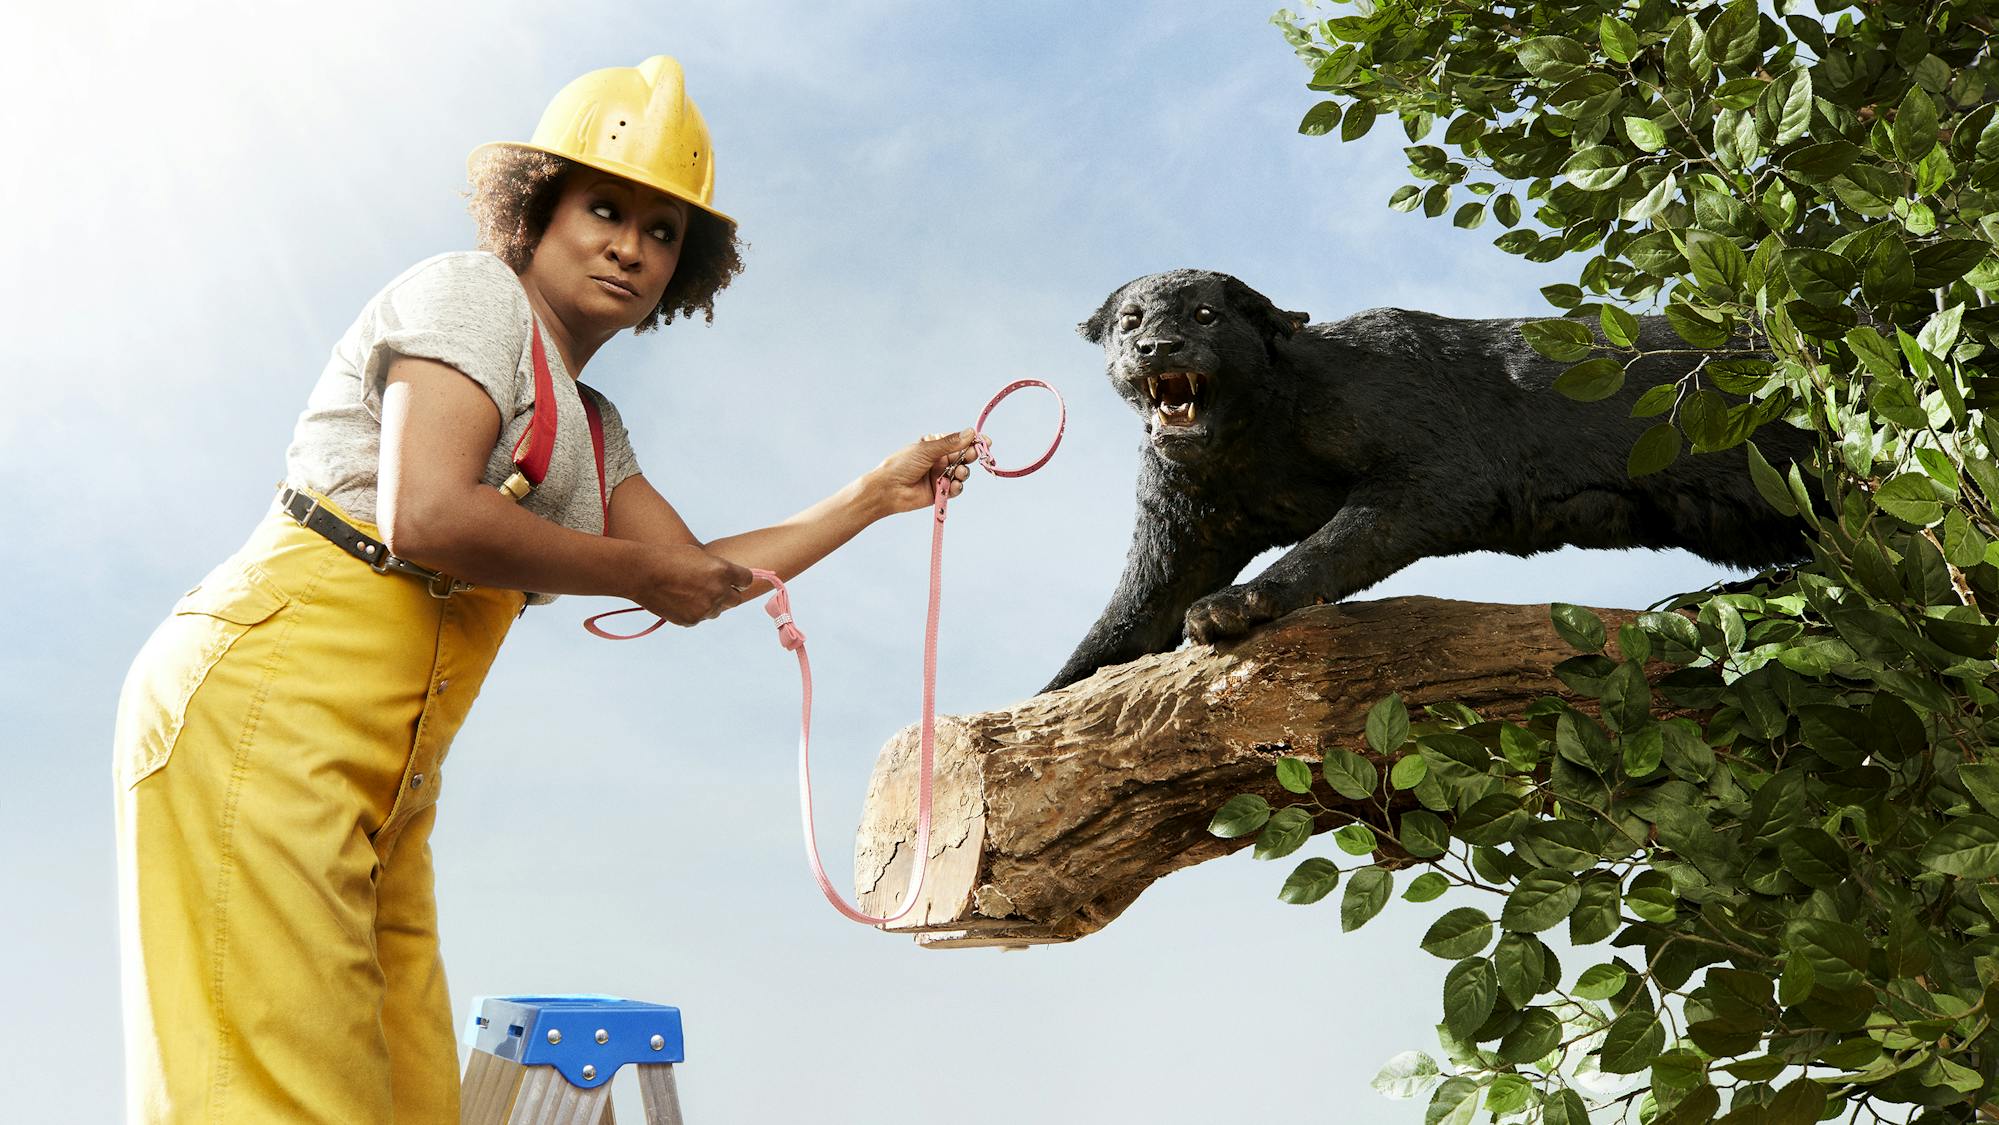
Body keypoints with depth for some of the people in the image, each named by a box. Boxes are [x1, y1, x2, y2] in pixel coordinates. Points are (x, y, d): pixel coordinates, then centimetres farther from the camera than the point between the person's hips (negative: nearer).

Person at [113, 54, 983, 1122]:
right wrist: (642, 573, -6)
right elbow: (425, 516, -17)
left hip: (388, 773, 9)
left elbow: (705, 576, 25)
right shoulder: (470, 293, -2)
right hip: (264, 704, -9)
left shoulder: (594, 427, 24)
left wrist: (876, 495, 25)